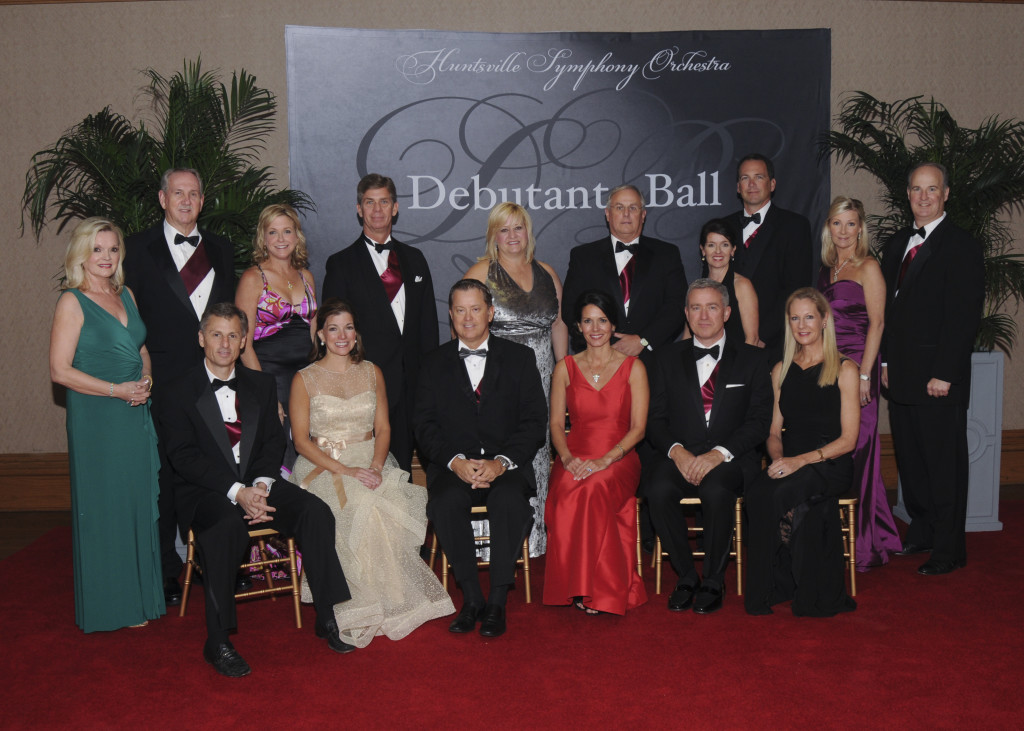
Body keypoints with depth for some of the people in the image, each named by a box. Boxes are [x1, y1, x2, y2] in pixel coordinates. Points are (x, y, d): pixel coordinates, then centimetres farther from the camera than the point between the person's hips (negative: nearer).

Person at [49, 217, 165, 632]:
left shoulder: (126, 296, 11)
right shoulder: (73, 302, -8)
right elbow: (60, 370, -13)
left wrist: (146, 379, -1)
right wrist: (118, 390, -16)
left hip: (137, 415, 6)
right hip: (96, 421, -6)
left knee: (140, 503, 10)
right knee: (105, 508, 1)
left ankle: (140, 595, 22)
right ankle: (112, 606, 14)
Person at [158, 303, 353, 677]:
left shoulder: (262, 384, 13)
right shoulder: (180, 390, 0)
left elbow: (274, 442, 7)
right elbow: (183, 455, -10)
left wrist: (261, 485, -14)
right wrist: (236, 491, -23)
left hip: (256, 484, 4)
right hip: (204, 492, -4)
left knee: (316, 511, -22)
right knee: (228, 524, -37)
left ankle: (327, 617, -13)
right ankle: (218, 642, -26)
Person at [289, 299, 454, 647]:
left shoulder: (371, 372, 12)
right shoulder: (305, 379, 1)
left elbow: (383, 427, 10)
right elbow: (301, 440, -4)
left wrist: (376, 466, -12)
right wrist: (345, 470, -18)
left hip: (371, 463, 3)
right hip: (323, 467, -3)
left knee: (394, 507, -30)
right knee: (362, 508, -33)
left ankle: (393, 599, -16)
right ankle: (364, 607, -19)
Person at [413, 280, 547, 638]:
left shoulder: (519, 358, 8)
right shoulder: (434, 363, 11)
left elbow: (535, 421, 1)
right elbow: (425, 424, 3)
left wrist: (501, 462, -16)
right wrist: (456, 461, -16)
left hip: (507, 464, -1)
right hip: (453, 464, 1)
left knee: (510, 500, -33)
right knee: (443, 502, -30)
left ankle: (497, 600, -18)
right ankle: (472, 598, -14)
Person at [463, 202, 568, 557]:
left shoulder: (546, 273, 13)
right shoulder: (480, 273, 0)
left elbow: (559, 325, 17)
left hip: (540, 377, 4)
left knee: (537, 449, 7)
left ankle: (536, 532, 18)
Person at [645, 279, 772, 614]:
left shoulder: (751, 358, 8)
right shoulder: (668, 359, 14)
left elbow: (760, 420, -1)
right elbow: (655, 420, 8)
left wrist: (719, 453, -16)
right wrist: (676, 450, -13)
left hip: (731, 458, -2)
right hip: (681, 457, 2)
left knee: (716, 491, -35)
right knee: (658, 490, -30)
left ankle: (713, 582, -13)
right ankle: (686, 576, -10)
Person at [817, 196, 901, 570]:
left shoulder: (868, 268, -4)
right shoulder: (827, 269, 16)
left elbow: (877, 323, -9)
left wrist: (864, 374, -16)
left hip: (857, 366, -6)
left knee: (855, 451, -5)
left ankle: (864, 544, 5)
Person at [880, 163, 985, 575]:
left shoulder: (961, 247, -8)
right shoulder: (897, 245, 15)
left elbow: (964, 317, -14)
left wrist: (944, 374, -17)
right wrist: (886, 361, 12)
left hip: (939, 379, -7)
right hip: (901, 376, 7)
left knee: (945, 465, 1)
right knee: (909, 460, 14)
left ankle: (949, 550, 11)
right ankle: (921, 531, 28)